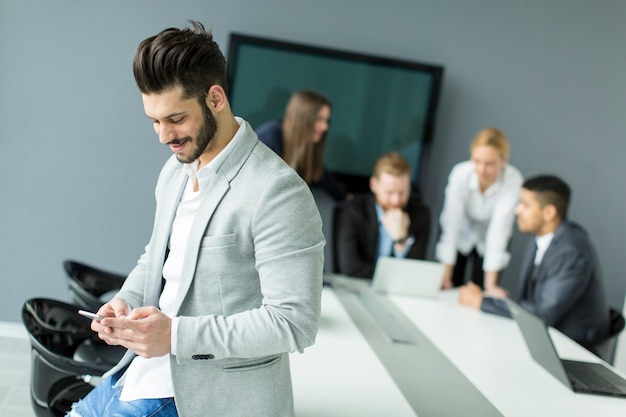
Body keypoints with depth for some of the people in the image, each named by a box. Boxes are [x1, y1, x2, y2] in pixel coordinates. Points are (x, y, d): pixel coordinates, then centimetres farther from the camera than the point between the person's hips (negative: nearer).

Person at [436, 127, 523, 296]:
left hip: (489, 242, 0)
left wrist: (490, 284, -31)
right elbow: (451, 222, -31)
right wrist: (445, 276, -33)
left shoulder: (513, 181, -30)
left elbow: (499, 227, -31)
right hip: (460, 234, 0)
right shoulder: (460, 173, -29)